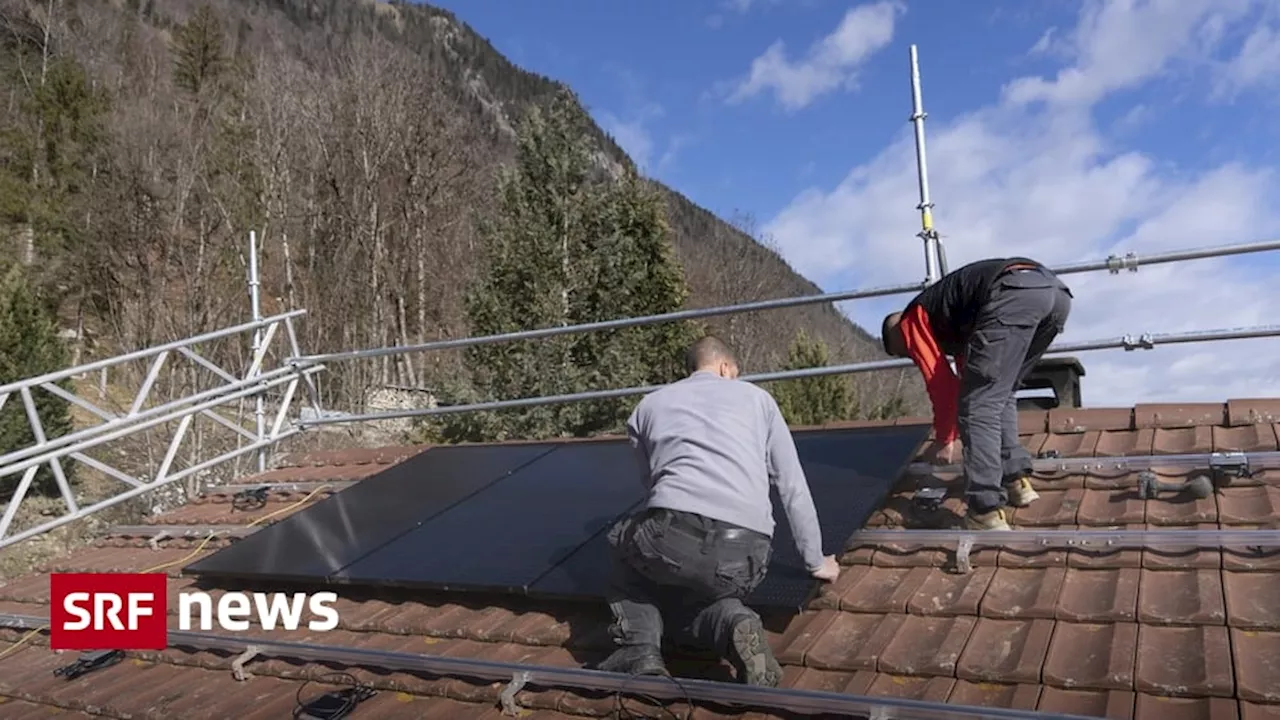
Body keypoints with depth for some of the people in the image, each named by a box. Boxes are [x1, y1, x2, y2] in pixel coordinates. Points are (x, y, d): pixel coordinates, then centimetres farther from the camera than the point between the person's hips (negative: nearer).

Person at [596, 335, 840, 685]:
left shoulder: (648, 405, 26)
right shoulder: (756, 396, 24)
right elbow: (794, 488, 23)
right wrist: (816, 561, 32)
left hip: (674, 535, -1)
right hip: (745, 552, 2)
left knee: (626, 544, 34)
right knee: (690, 602, 32)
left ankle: (639, 648, 10)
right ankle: (733, 623, -3)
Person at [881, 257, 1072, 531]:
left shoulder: (913, 320, 19)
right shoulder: (948, 313, 42)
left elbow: (941, 382, 15)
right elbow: (971, 377, 47)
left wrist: (944, 439, 28)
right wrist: (960, 435, 55)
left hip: (1013, 294, -9)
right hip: (1056, 292, 9)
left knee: (980, 406, -3)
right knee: (999, 395, 25)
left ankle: (986, 513, -6)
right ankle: (1016, 480, 21)